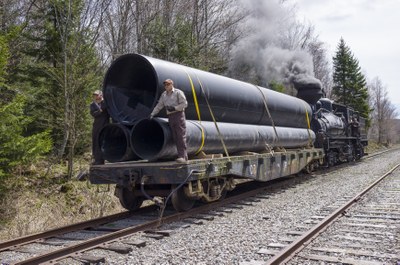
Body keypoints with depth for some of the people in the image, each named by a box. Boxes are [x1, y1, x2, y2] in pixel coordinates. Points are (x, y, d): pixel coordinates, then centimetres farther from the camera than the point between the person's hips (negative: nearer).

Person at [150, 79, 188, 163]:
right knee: (175, 137, 2)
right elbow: (159, 106, 19)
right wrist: (152, 114, 11)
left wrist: (174, 108, -15)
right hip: (170, 117, 6)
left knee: (181, 136, -11)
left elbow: (184, 104, -7)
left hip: (178, 115, -6)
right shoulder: (163, 95, 16)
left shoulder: (178, 92, -1)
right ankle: (181, 155, 4)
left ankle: (183, 156, -14)